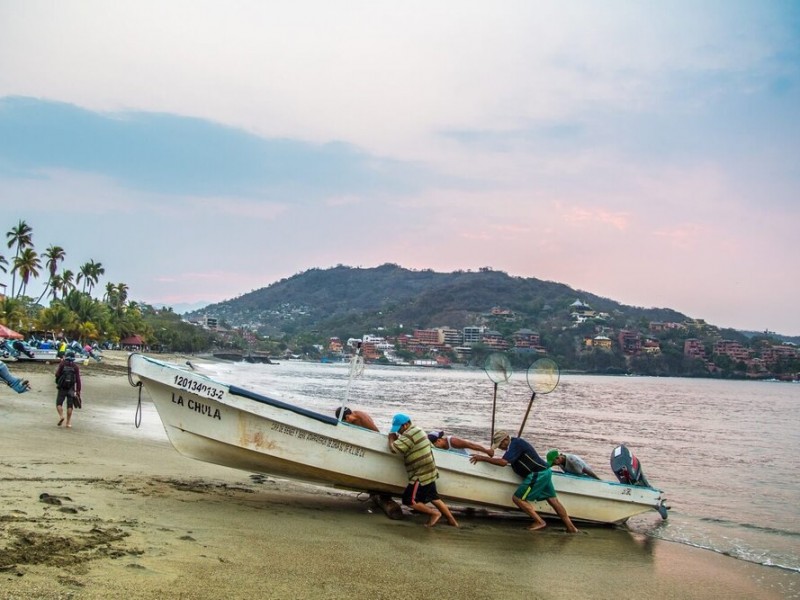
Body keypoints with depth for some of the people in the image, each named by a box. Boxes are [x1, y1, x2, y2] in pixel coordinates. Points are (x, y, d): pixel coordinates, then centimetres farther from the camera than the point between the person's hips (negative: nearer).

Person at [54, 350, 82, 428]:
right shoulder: (75, 367, 1)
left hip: (62, 388, -1)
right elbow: (78, 380, -2)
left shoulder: (62, 364, -2)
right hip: (71, 389, 1)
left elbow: (57, 374, -10)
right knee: (70, 405, 6)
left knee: (59, 403, 10)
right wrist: (78, 391, 1)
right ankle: (68, 422, 6)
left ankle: (61, 416, -13)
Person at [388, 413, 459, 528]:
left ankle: (434, 513, 3)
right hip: (429, 474, 10)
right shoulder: (418, 430, 13)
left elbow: (393, 448, -24)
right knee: (434, 498, 21)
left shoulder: (409, 435, -21)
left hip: (421, 476, -10)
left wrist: (391, 438, -6)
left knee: (409, 500, -3)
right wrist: (396, 438, 8)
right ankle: (451, 520, 26)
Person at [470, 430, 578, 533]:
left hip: (536, 475, -11)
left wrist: (483, 458, -21)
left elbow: (503, 462, -25)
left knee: (518, 498, -5)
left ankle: (539, 522, -1)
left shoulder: (515, 444, -15)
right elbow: (505, 459, 26)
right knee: (553, 499, 13)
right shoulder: (516, 442, 16)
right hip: (545, 472, 11)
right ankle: (570, 527, 15)